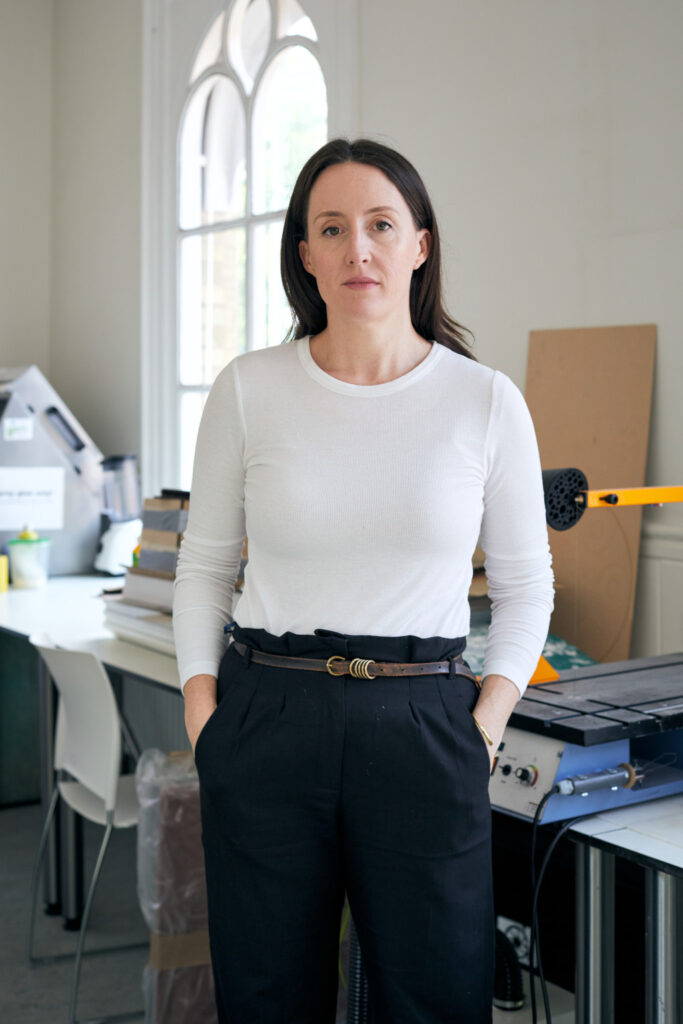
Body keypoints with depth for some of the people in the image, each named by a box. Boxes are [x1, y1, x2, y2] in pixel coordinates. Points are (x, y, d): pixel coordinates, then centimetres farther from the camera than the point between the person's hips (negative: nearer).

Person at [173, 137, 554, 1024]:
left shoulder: (486, 401, 1)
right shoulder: (248, 389, 2)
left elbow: (525, 585, 8)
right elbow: (205, 563, 9)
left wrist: (486, 724, -3)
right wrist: (202, 711, 0)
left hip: (423, 725, 0)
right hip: (267, 721, 1)